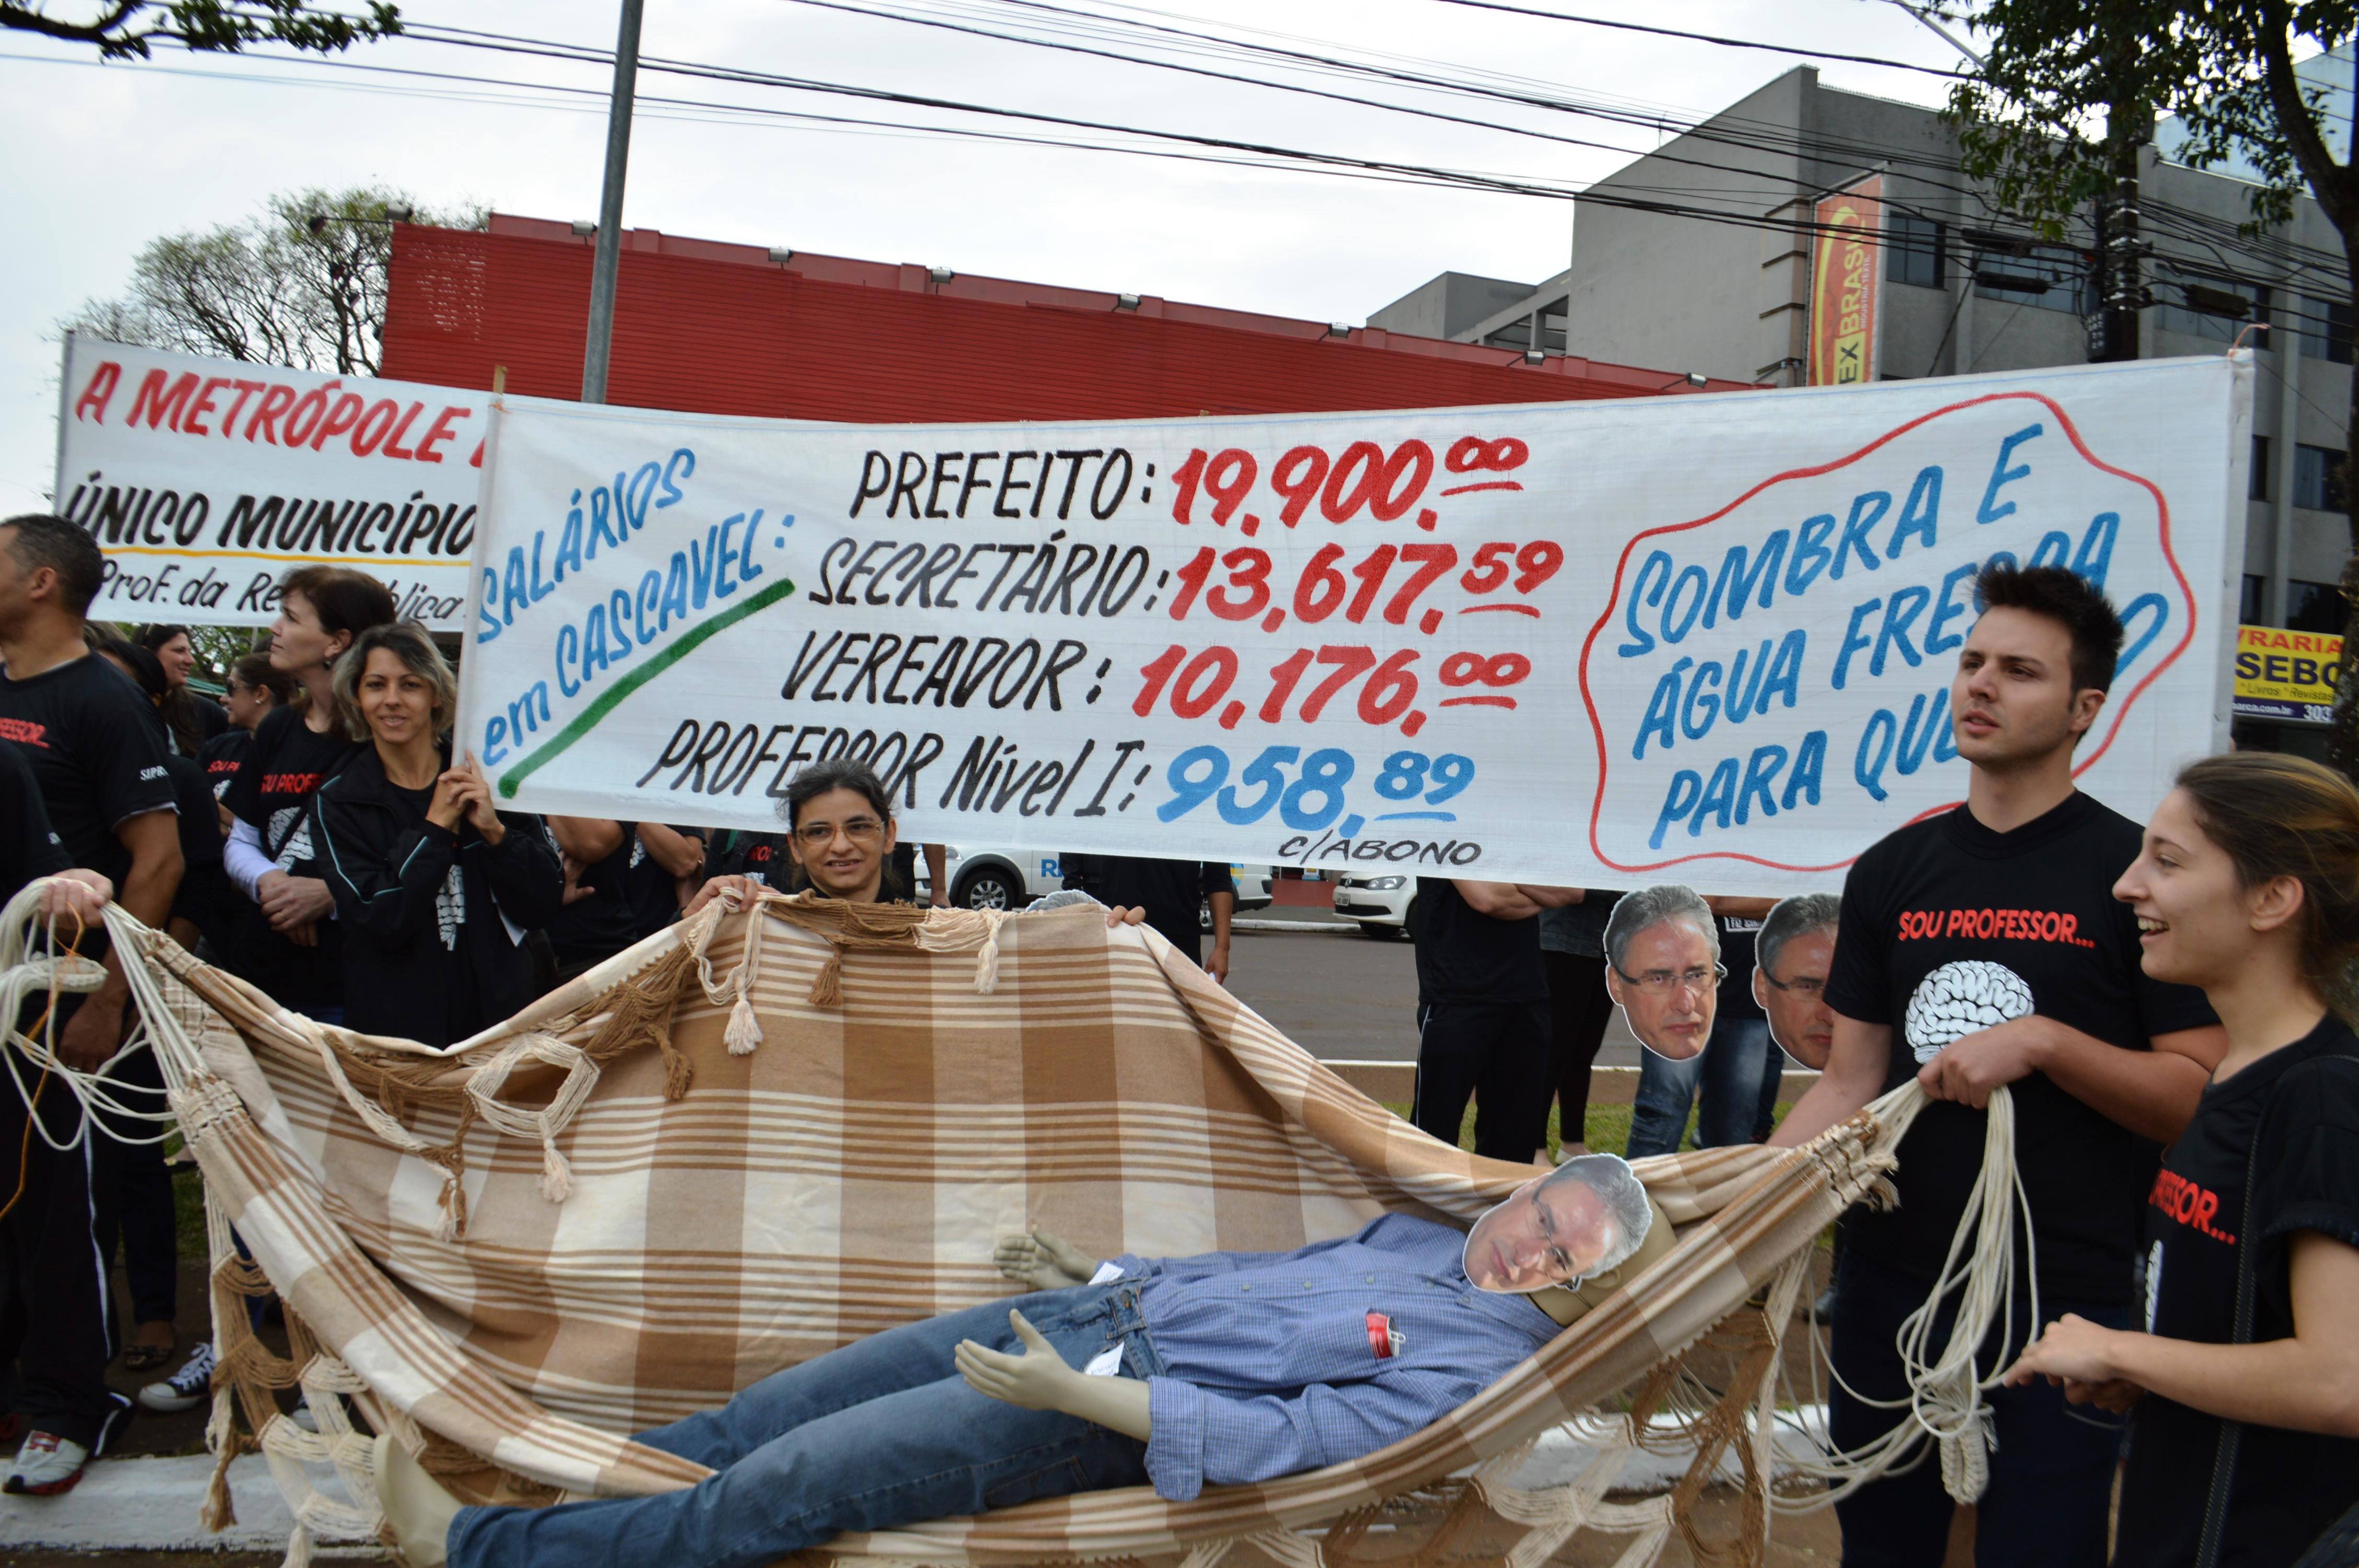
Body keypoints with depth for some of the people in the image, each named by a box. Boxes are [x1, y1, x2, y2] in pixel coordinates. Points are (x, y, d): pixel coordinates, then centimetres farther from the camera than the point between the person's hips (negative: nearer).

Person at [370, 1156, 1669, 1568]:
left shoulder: (1474, 1365, -12)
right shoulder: (1421, 1240, 14)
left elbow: (1284, 1440, -21)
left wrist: (1080, 1395, -25)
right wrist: (1099, 1272, 21)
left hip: (1110, 1408, -8)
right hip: (1098, 1314, 8)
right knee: (797, 1399, 3)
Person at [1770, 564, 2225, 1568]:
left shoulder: (2134, 871, -6)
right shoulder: (1894, 870, 6)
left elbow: (2198, 1096, -7)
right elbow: (1850, 1083, 7)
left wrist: (2041, 1042, -20)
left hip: (2061, 1299, -4)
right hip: (1890, 1284, 5)